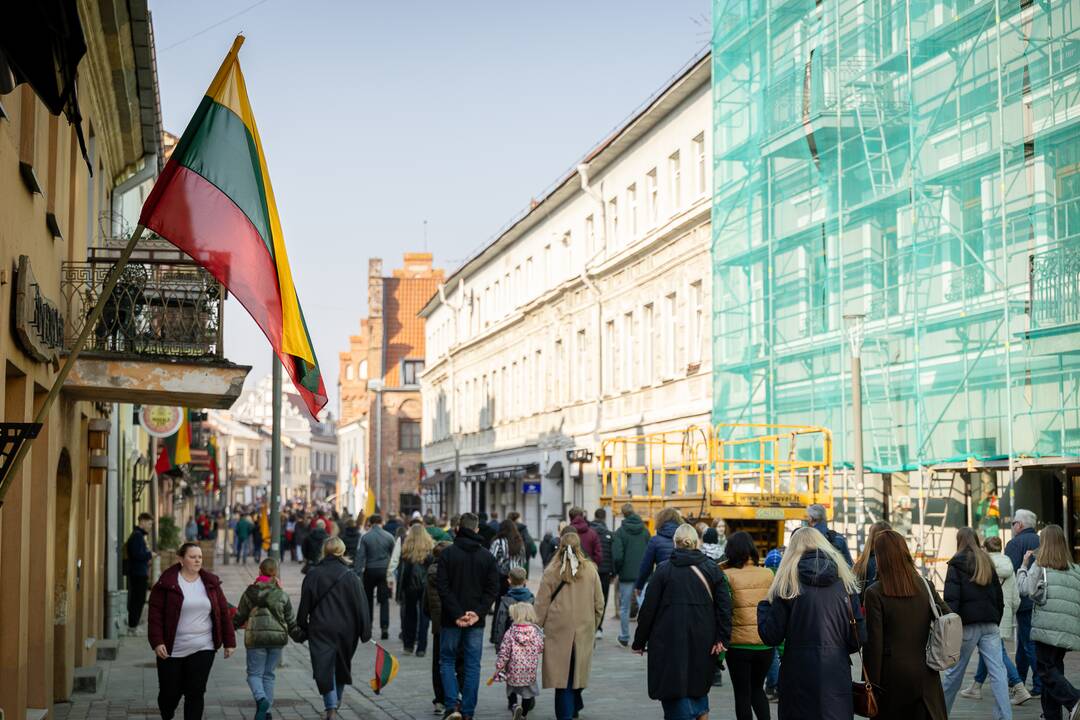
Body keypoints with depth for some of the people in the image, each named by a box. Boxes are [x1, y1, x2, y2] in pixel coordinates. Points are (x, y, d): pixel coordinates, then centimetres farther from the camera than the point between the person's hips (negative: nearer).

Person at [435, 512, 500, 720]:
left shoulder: (447, 553, -4)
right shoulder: (487, 556, 3)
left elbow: (442, 587, -11)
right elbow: (493, 588, -2)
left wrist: (456, 614, -12)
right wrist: (478, 612, -8)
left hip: (451, 619, -2)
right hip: (476, 621, 2)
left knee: (447, 661, 11)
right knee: (472, 665, 8)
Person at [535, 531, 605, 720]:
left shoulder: (551, 572, -5)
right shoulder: (590, 570, 0)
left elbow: (542, 605, -2)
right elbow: (599, 604, 6)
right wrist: (593, 626, 18)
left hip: (558, 631, -2)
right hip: (584, 631, 2)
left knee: (562, 673, 2)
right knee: (576, 670, 15)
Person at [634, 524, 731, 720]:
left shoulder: (664, 570, -4)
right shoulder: (712, 569, 4)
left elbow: (648, 609, -3)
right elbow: (724, 606, -2)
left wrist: (639, 642, 4)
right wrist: (722, 639, -2)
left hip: (670, 641, -3)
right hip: (703, 643, 3)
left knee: (674, 690, 1)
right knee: (699, 686, 21)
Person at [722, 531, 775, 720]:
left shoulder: (727, 576, -8)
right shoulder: (768, 574, 2)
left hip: (739, 644, -3)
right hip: (766, 643, 3)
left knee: (742, 694, 10)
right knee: (757, 689, 22)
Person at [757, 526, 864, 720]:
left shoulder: (788, 582, -4)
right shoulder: (845, 581, 2)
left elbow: (771, 637, -4)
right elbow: (859, 637, 0)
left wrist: (763, 606, 13)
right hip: (837, 677, 2)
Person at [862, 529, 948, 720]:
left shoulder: (875, 593, -12)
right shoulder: (925, 586, 1)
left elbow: (874, 642, -11)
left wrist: (871, 683, -6)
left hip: (893, 678, -4)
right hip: (925, 675, 4)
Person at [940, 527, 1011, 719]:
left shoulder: (956, 565, -3)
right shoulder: (988, 563, 14)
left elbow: (951, 600, -11)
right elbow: (999, 597, 16)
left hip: (967, 625, -4)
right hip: (989, 624, 4)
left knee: (954, 672, 7)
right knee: (997, 671, -2)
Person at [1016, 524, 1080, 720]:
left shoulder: (1040, 564, -2)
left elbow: (1025, 589, -7)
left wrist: (1024, 565, 4)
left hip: (1047, 626, -6)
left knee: (1045, 669, -5)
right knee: (1055, 667, 13)